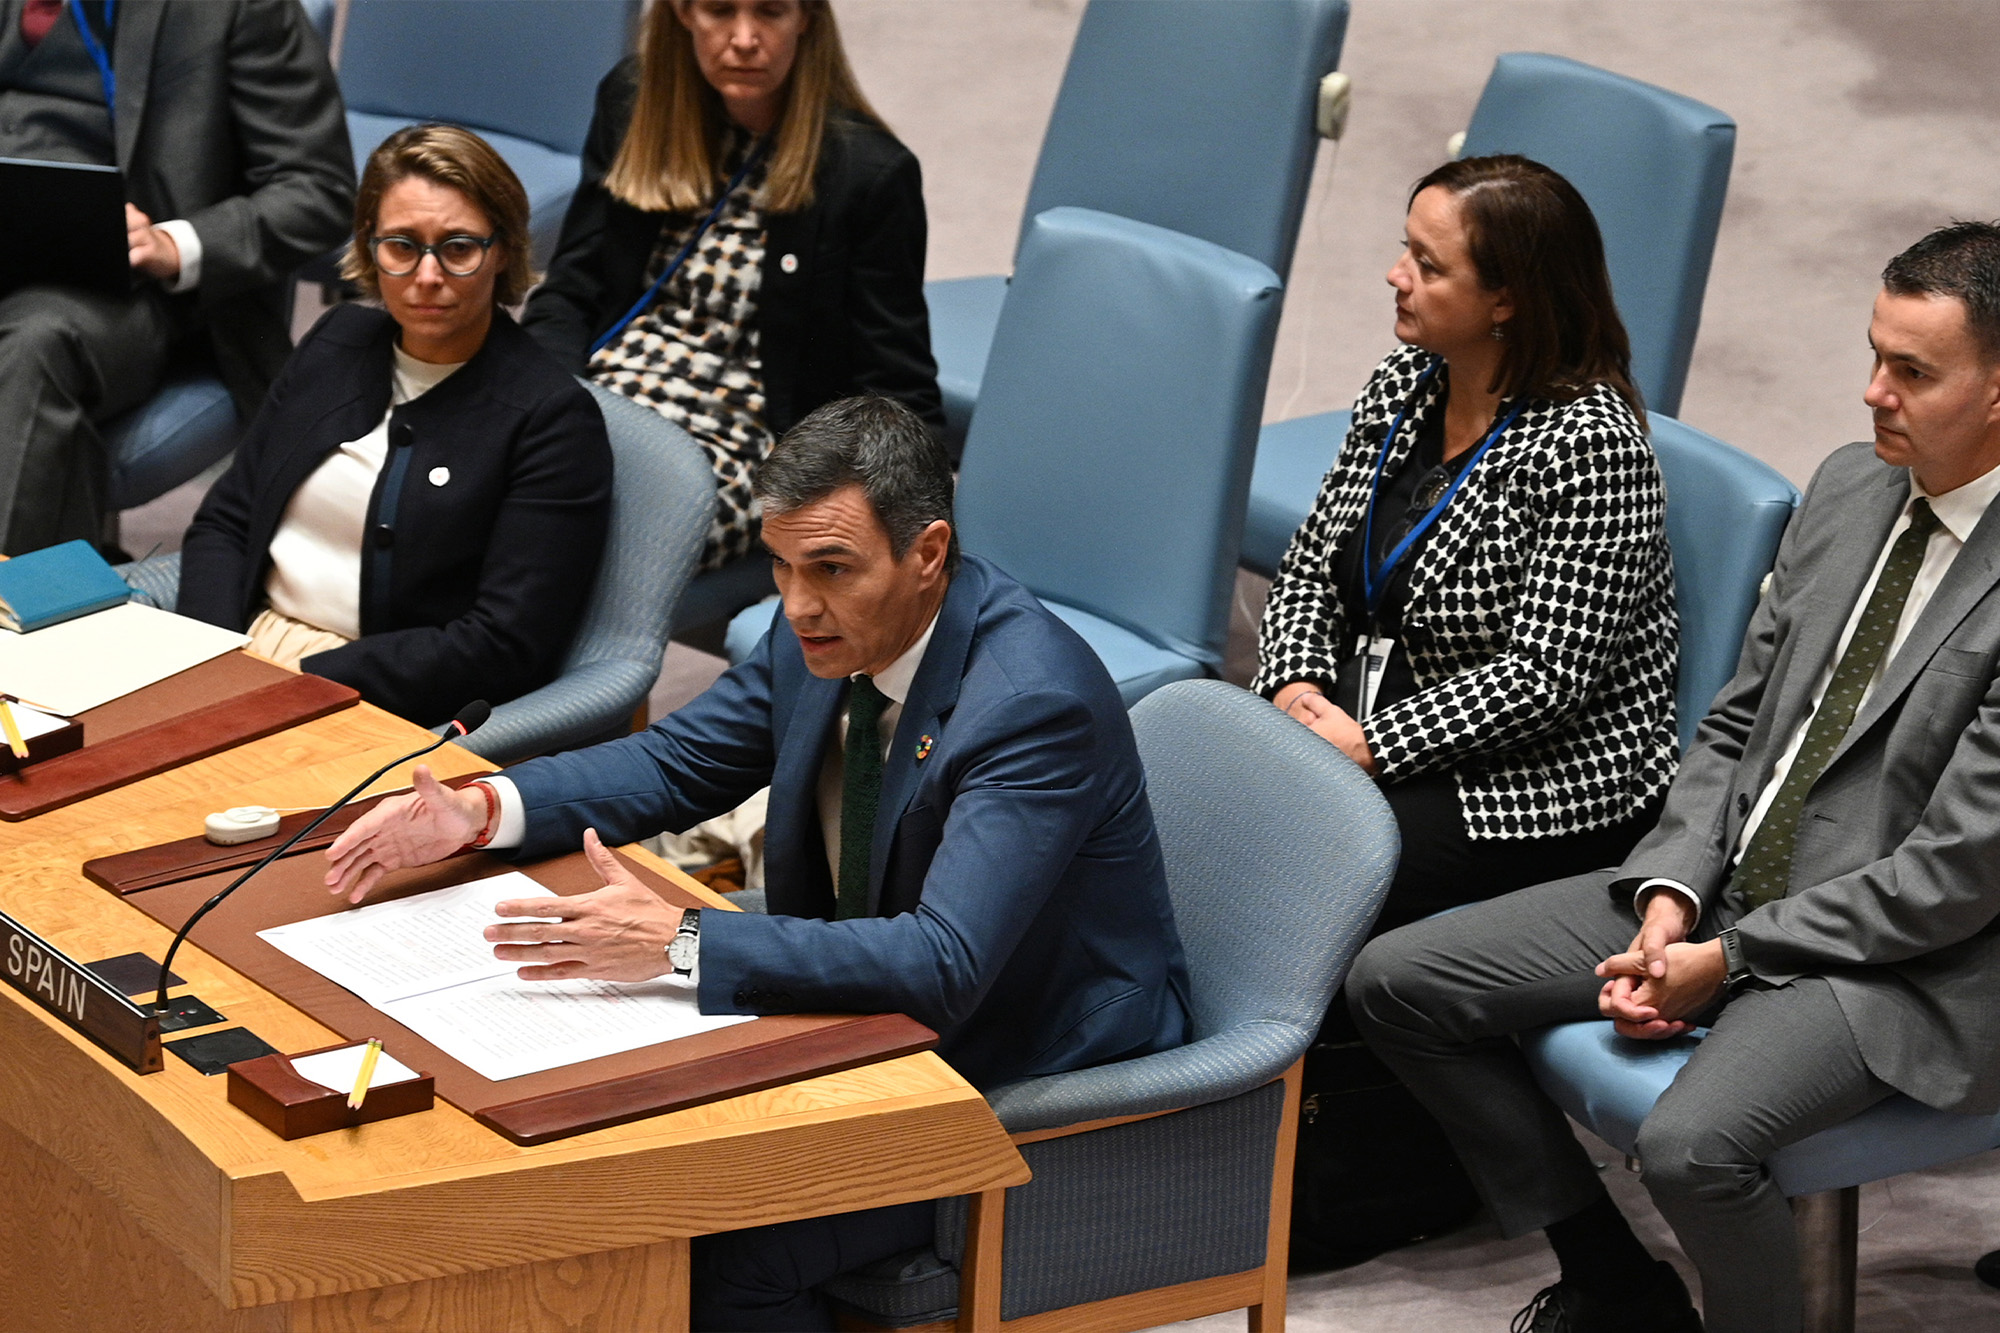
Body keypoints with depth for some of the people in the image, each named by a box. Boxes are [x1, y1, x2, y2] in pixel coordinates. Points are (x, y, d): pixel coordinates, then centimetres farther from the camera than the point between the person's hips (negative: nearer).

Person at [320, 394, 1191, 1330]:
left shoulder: (1036, 703, -29)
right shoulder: (824, 635, -4)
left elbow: (943, 965, -37)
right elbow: (679, 762, 10)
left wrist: (682, 945, -41)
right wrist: (481, 812, -7)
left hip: (1033, 1083, -8)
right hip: (879, 1013, 8)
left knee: (726, 1253, -22)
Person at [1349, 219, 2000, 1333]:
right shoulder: (1852, 489, 6)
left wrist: (1727, 960, -16)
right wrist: (1672, 895, -4)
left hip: (1897, 959, -8)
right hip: (1725, 883, 8)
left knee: (1692, 1144, -36)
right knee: (1397, 982, 2)